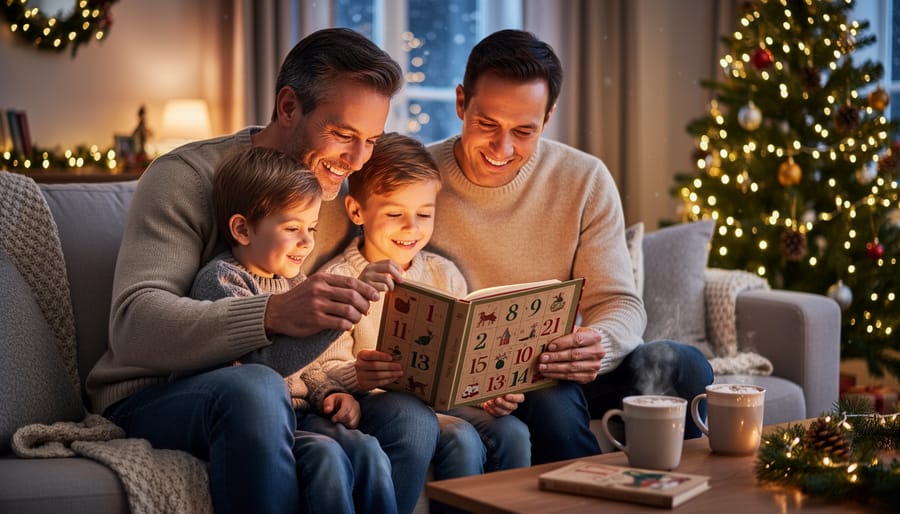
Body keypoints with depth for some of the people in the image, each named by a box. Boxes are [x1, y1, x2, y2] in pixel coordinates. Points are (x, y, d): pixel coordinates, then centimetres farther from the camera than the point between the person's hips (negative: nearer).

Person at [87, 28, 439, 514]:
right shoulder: (185, 177, -12)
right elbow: (133, 326, -27)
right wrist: (272, 315, -43)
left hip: (282, 400, 5)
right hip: (153, 397, -5)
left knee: (411, 417, -22)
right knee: (254, 388, -38)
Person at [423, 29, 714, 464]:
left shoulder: (586, 181, -3)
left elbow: (620, 303, -5)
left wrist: (598, 345, -31)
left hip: (560, 367, 3)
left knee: (682, 365, -21)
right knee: (551, 397, -35)